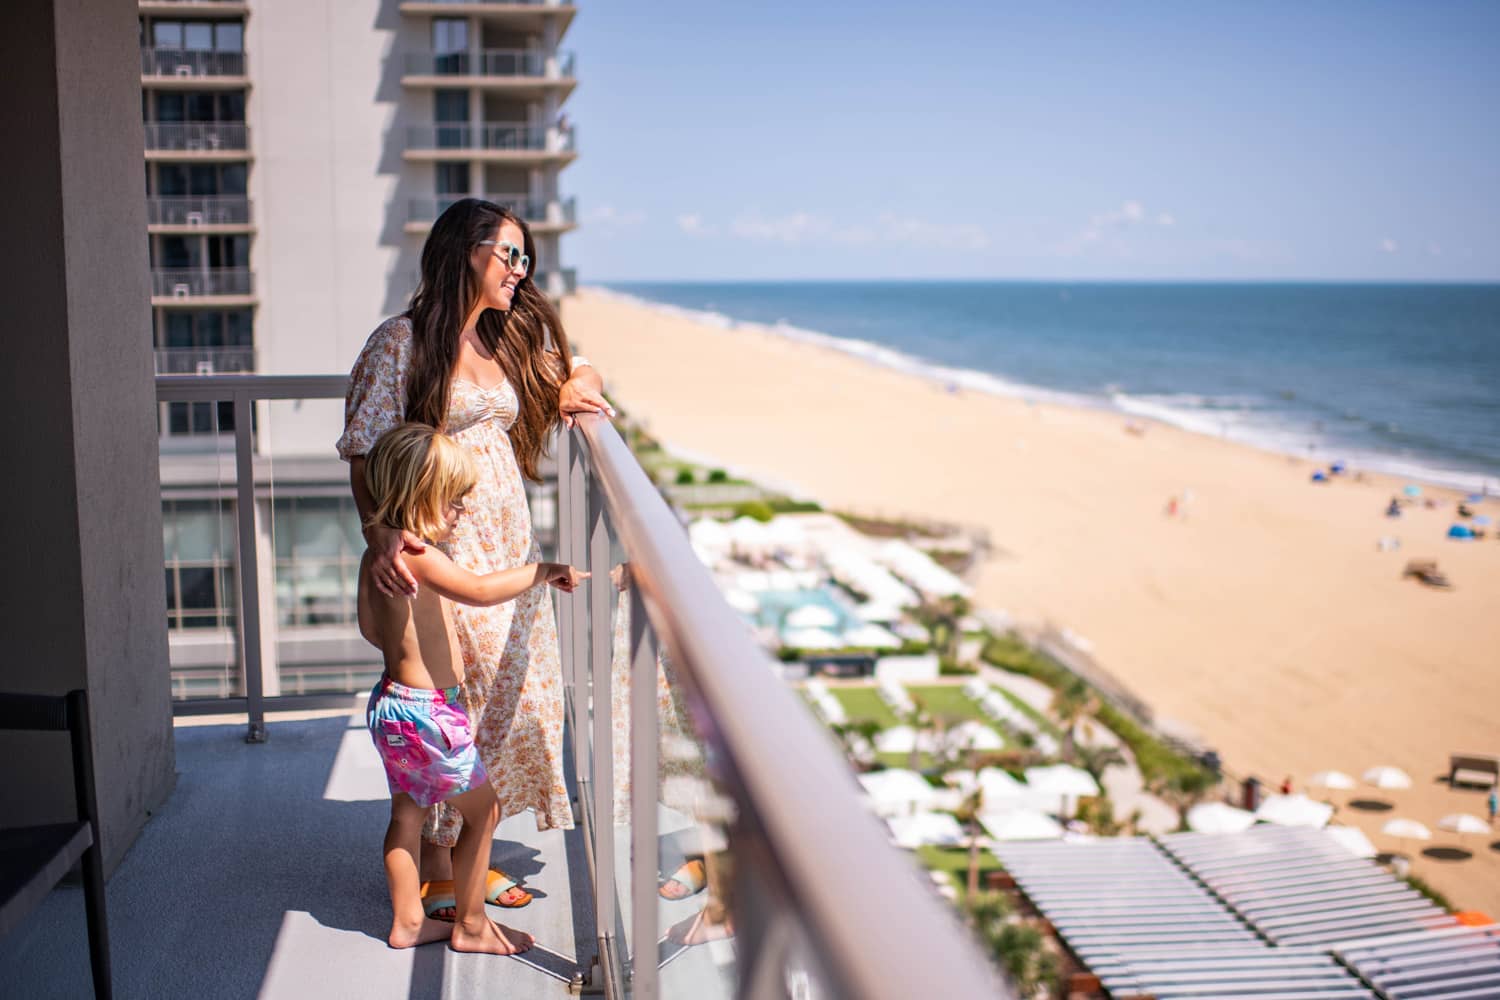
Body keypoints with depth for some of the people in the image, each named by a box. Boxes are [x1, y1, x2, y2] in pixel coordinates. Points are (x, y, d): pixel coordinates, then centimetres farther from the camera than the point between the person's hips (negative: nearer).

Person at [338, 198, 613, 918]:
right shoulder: (402, 342, -9)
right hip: (441, 550, -7)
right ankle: (435, 872, 17)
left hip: (509, 546, 7)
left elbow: (577, 373, 30)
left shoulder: (509, 340, 12)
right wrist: (382, 539, -30)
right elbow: (365, 451, -16)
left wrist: (572, 392, 6)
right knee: (446, 704, 0)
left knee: (508, 692, 11)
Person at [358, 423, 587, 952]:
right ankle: (471, 925, 19)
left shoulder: (376, 556, 7)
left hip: (391, 703, 9)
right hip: (428, 710, -9)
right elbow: (481, 591, -38)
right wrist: (543, 570, -28)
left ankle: (408, 920, 32)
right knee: (482, 811, 8)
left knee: (406, 813, 20)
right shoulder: (419, 555, -23)